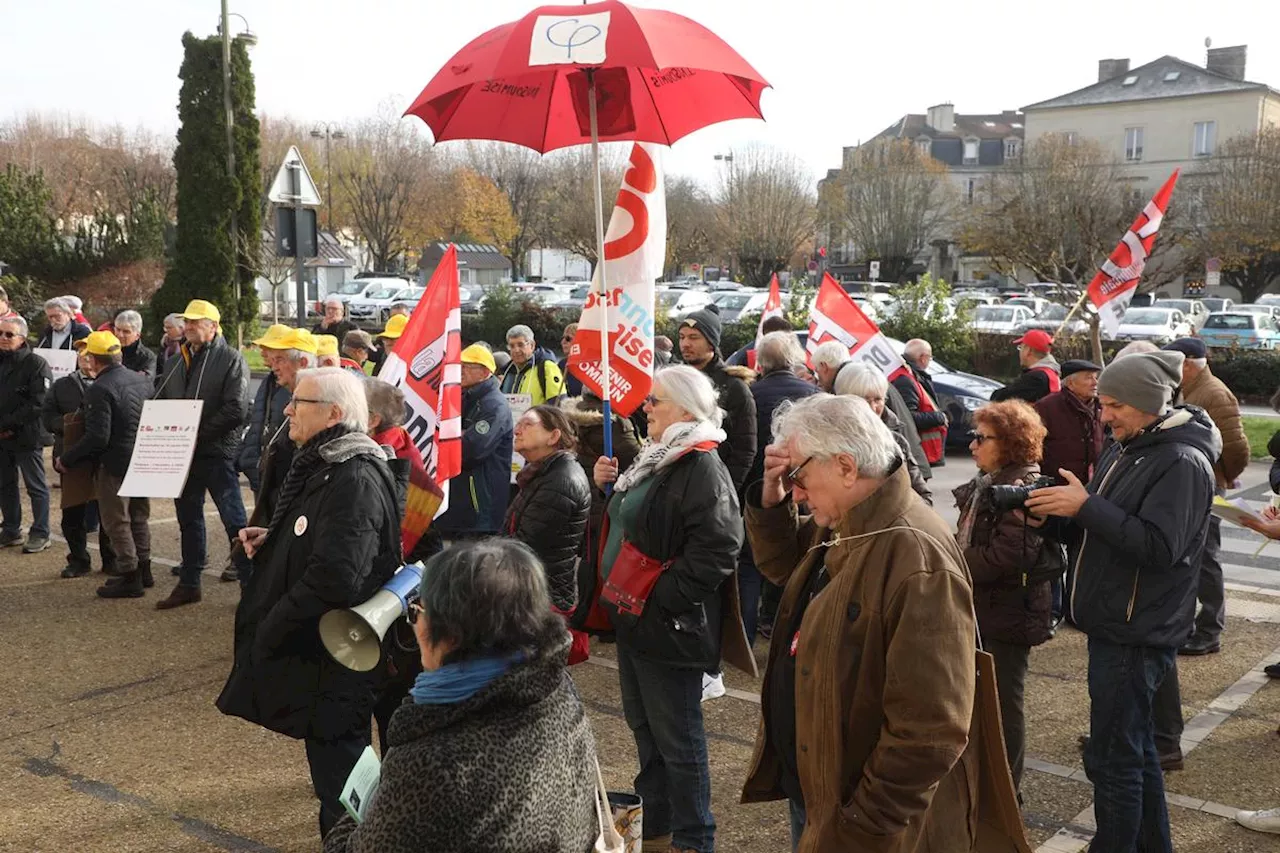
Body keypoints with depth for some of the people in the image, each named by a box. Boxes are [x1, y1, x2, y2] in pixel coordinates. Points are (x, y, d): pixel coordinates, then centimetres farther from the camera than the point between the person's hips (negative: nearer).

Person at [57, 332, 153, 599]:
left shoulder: (99, 390, -20)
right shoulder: (142, 379, 4)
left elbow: (97, 437, -23)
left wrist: (66, 459, -11)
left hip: (115, 465, -8)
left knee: (116, 522, 3)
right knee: (139, 517, 19)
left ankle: (129, 578, 8)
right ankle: (143, 569, 28)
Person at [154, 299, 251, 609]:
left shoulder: (231, 359, -7)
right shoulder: (175, 363, 15)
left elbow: (236, 410, -16)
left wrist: (197, 433, -17)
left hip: (216, 453, -7)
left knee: (234, 520, -5)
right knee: (188, 519, 15)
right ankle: (189, 583, 26)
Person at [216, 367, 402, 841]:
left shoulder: (354, 480, -25)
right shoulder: (321, 464, 9)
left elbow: (335, 578, -33)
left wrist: (269, 629, -20)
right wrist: (272, 540, 6)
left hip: (332, 656, -10)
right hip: (313, 646, 10)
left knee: (338, 780, 3)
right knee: (333, 768, 25)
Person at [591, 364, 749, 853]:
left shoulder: (702, 467, -17)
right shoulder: (656, 458, 13)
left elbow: (717, 548, -26)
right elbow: (626, 525, 24)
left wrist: (659, 600, -24)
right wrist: (607, 487, 6)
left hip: (668, 624, -10)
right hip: (633, 617, 10)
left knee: (676, 737, 2)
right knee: (643, 726, 19)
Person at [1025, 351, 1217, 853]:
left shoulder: (1181, 462, -17)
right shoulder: (1124, 448, 12)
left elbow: (1160, 547, -26)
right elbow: (1100, 528, 17)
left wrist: (1086, 505, -26)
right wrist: (1056, 510, -3)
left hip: (1137, 635, -10)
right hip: (1114, 625, 10)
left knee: (1112, 757, -4)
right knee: (1134, 746, 20)